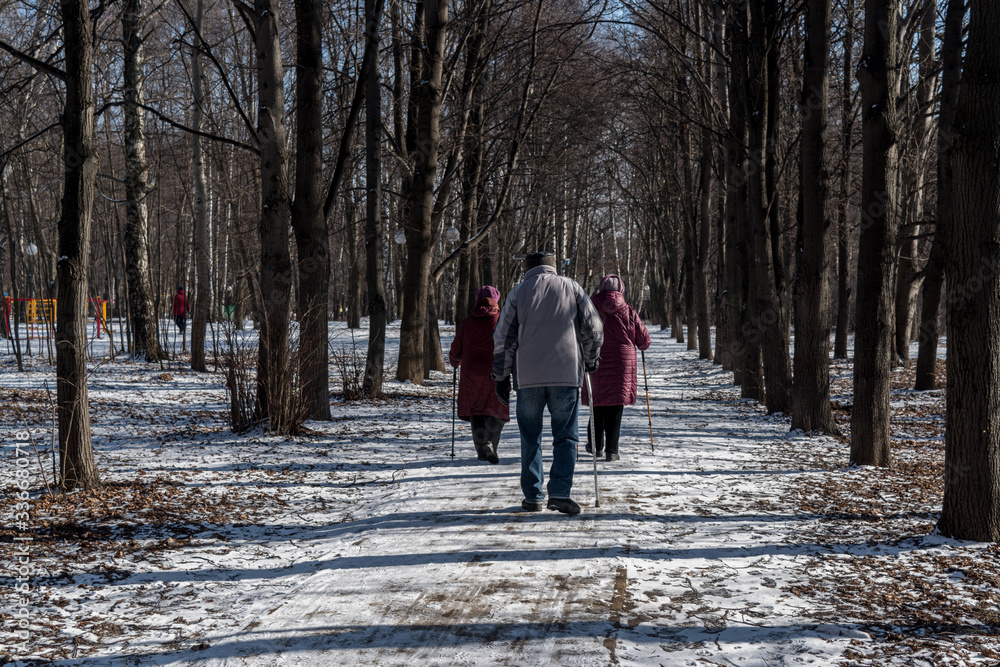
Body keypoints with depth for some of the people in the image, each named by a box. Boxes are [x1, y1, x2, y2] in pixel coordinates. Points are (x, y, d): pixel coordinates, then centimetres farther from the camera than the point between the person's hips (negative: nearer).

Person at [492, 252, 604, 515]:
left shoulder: (518, 292, 6)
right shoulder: (572, 288, 7)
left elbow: (503, 338, 4)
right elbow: (593, 328, 7)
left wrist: (501, 377, 10)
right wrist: (590, 360, 23)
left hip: (528, 378, 1)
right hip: (566, 375, 0)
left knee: (530, 439, 11)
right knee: (566, 436, 3)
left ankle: (532, 496, 13)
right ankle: (560, 493, -11)